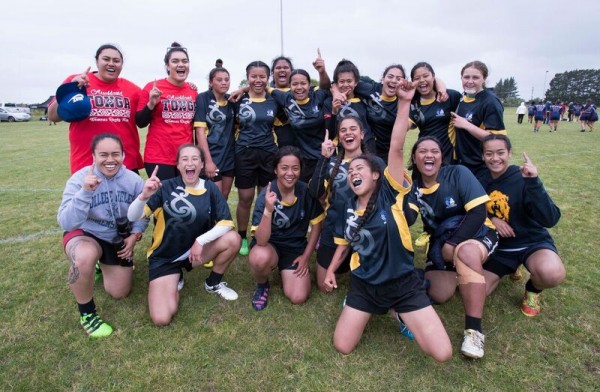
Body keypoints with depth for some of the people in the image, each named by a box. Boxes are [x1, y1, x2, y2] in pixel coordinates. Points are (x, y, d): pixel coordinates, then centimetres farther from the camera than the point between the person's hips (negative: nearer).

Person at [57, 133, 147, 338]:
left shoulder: (134, 180, -17)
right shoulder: (79, 179, -23)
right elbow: (65, 223, -32)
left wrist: (135, 235, -16)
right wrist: (85, 192, -43)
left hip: (119, 239, 4)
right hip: (84, 234, -3)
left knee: (119, 293, 10)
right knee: (84, 258, -41)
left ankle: (104, 265, 46)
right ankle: (87, 313, -12)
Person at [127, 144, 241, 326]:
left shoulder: (210, 189, -6)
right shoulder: (166, 187, -14)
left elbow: (226, 222, -12)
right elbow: (133, 217, -20)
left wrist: (201, 240, -24)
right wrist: (144, 196, -40)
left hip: (195, 249, 3)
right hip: (165, 257, -2)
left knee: (233, 239, -24)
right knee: (161, 318, -17)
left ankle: (213, 283, 4)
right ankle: (175, 279, 17)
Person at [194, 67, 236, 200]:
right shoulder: (203, 99, -7)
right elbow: (200, 131, -13)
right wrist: (208, 160, -19)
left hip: (229, 155, 5)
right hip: (212, 155, -5)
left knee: (224, 198, 12)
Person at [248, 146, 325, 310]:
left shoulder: (307, 191, -15)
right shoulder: (266, 196, -23)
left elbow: (316, 223, 0)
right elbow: (261, 240, -31)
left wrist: (306, 256, -1)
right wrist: (268, 210, -45)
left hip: (296, 247, 2)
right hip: (269, 245, -2)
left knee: (298, 298, -12)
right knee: (260, 258, -37)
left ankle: (285, 271, 21)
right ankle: (262, 285, 0)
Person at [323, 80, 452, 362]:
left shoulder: (390, 194, -12)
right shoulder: (348, 208, 0)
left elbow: (396, 148, -23)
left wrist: (404, 103, -29)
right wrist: (331, 270, 6)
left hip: (403, 284, -3)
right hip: (364, 285, 4)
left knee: (442, 354, -10)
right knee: (342, 347, -2)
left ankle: (401, 314, 18)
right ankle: (375, 311, 24)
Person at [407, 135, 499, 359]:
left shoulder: (458, 173, -12)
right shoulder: (413, 185, -1)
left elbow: (479, 212, -18)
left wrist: (453, 244, -23)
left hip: (476, 232, -3)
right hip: (441, 240, 4)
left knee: (466, 252, -41)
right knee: (438, 294, -20)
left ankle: (474, 330, -33)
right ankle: (459, 272, 16)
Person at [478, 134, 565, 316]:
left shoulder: (523, 179, -16)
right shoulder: (481, 181, -3)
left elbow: (550, 219, -27)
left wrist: (533, 182, -36)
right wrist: (490, 219, -14)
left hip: (532, 241, -3)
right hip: (499, 246, 4)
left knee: (552, 273, -37)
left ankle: (533, 290, 2)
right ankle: (509, 267, 20)